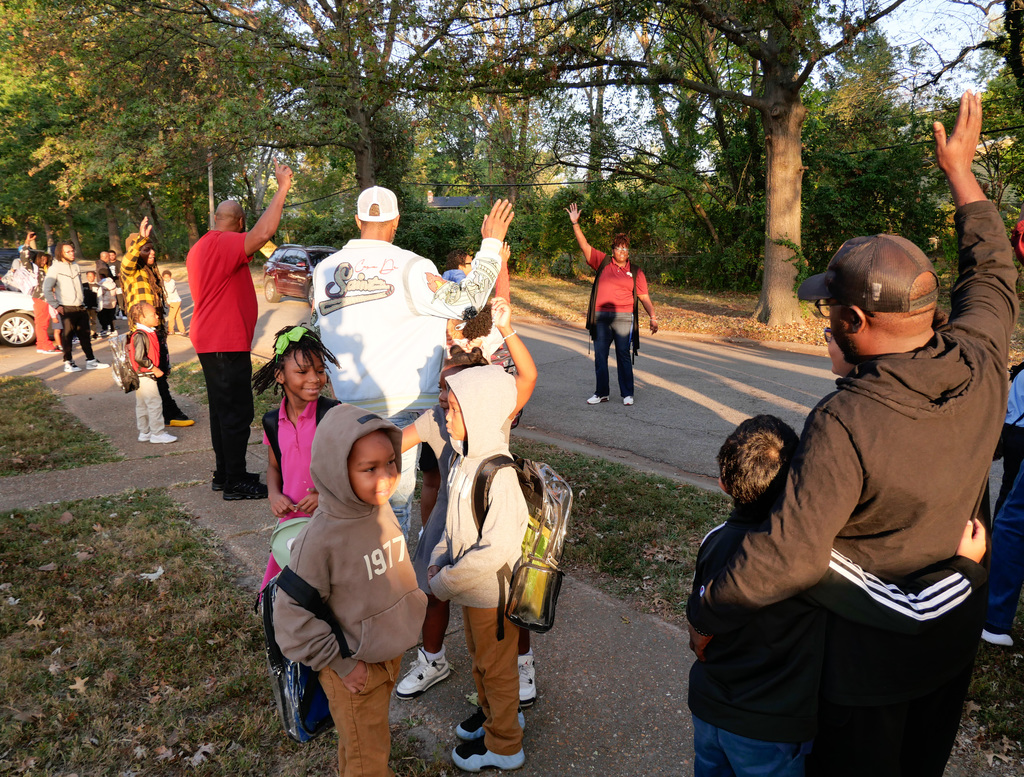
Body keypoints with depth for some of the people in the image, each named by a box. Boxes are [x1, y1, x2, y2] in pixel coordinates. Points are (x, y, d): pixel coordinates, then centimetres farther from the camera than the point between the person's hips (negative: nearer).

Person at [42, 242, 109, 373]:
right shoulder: (55, 268, -6)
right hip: (67, 308, -6)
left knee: (85, 335, 8)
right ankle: (68, 363, 7)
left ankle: (90, 360, 13)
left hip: (80, 307, 6)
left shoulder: (75, 266, 14)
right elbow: (46, 289, -9)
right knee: (67, 336, 0)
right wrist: (56, 306, -11)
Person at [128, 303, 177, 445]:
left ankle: (144, 433, 25)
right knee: (155, 404, -4)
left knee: (142, 405, 16)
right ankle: (158, 433, 2)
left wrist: (154, 369, 15)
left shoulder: (149, 333, 11)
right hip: (145, 376, -10)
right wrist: (154, 368, -19)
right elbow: (139, 357, -27)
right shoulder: (140, 335, -20)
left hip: (141, 377, 10)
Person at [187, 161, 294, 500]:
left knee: (222, 409, 17)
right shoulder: (227, 244, -16)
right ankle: (235, 483, 2)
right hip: (227, 344, -10)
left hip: (208, 341, 10)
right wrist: (282, 188, -29)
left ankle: (224, 473, 25)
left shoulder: (198, 249, 16)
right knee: (237, 412, -4)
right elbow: (264, 233, -33)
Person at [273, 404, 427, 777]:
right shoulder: (320, 539, -30)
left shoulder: (382, 510, -9)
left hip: (390, 655, 6)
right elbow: (293, 616, -23)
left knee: (367, 740, 29)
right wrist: (341, 663, -17)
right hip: (353, 669, -6)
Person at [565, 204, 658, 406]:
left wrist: (653, 317, -1)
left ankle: (627, 394, 11)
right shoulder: (602, 263, 8)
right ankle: (601, 393, 16)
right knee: (600, 356, 6)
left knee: (624, 356, 1)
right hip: (601, 317, 1)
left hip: (624, 318, -1)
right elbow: (584, 245, 4)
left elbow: (644, 297, 8)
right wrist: (575, 223, -4)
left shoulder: (635, 272, 8)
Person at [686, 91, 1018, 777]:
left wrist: (705, 614, -20)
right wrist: (961, 171, 16)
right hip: (957, 634, 7)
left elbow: (790, 557, -36)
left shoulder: (846, 424, -35)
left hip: (868, 654, -6)